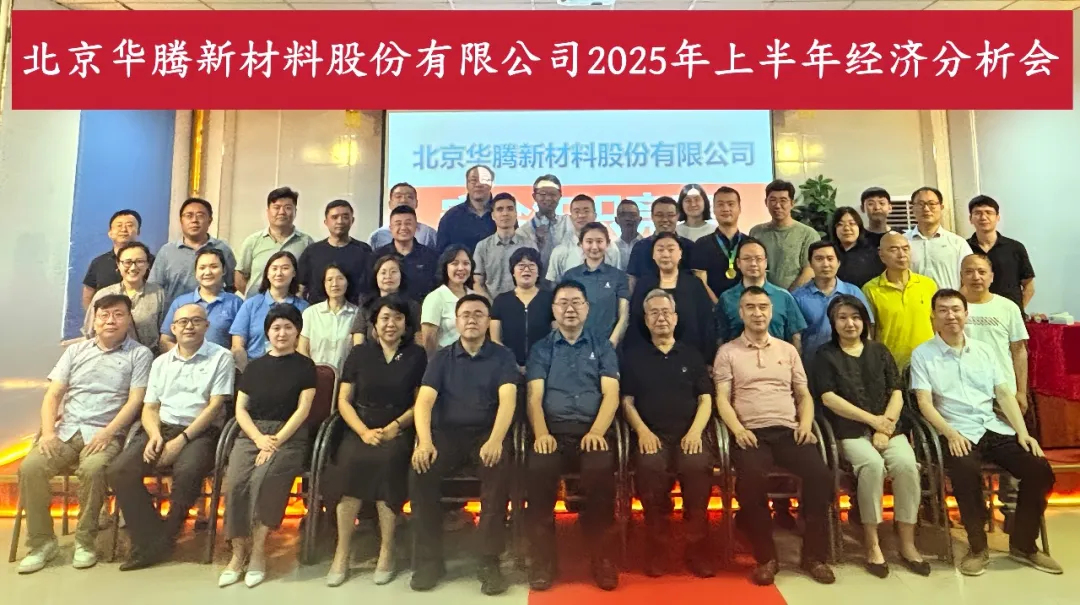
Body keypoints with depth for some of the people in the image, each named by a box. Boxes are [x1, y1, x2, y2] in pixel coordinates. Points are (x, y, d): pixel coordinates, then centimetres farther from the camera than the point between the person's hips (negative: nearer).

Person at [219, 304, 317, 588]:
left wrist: (276, 441, -15)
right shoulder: (255, 366, 17)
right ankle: (238, 552, -12)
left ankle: (258, 551, -15)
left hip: (290, 436, -3)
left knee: (264, 478, -30)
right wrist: (259, 438, -8)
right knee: (235, 480, -25)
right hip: (251, 434, 3)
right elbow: (240, 409, 10)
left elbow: (303, 409, -4)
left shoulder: (305, 366, 6)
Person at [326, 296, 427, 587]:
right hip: (360, 429, 1)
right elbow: (343, 401, 7)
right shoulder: (359, 353, 11)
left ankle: (387, 551, -16)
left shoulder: (416, 355, 8)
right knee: (352, 460, -28)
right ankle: (342, 553, -15)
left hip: (398, 431, -1)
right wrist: (364, 431, -8)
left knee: (388, 459, -30)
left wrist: (394, 427, -10)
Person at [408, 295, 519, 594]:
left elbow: (508, 400, -10)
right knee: (420, 471, -26)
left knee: (499, 470, -32)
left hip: (487, 433, -1)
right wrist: (424, 441, -22)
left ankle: (490, 561, -19)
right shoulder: (441, 358, 10)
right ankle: (429, 559, -11)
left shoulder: (502, 356, 5)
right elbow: (424, 401, -3)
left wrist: (495, 440, -29)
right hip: (446, 433, 2)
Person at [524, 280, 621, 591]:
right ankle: (543, 559, -13)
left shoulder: (602, 346, 16)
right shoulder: (541, 349, 17)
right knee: (538, 470, -31)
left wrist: (596, 431, -15)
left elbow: (611, 394, 3)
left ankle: (601, 557, -12)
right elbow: (534, 397, 5)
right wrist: (541, 433, -15)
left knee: (601, 470, -32)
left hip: (593, 430, 0)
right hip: (553, 431, 1)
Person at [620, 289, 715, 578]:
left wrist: (695, 431, -5)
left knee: (698, 466, -31)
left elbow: (705, 399, 12)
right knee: (650, 467, -33)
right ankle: (657, 546, -14)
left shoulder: (692, 355, 19)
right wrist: (642, 431, -7)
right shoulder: (633, 357, 16)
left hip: (689, 434, 1)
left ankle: (698, 547, -13)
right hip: (652, 435, -1)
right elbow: (627, 401, 10)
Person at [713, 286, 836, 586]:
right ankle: (766, 557, -12)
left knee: (820, 474, -24)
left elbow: (804, 395, 18)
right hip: (751, 433, -3)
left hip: (788, 431, 3)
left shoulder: (788, 350, 19)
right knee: (752, 479, -32)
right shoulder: (728, 352, 9)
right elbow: (722, 399, 1)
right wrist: (738, 430, -15)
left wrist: (806, 424, -1)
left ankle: (814, 554, -4)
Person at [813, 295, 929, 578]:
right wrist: (872, 419, -10)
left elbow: (897, 393, 7)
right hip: (851, 431, -3)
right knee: (872, 464, -32)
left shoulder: (879, 351, 16)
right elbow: (828, 398, -5)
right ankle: (872, 543, -19)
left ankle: (907, 544, -13)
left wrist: (884, 427, -8)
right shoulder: (826, 355, 6)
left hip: (890, 427, 3)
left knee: (906, 464, -26)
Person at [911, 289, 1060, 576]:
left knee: (1039, 468, -16)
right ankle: (977, 547, -11)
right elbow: (925, 403, -6)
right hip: (958, 433, -5)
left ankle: (1023, 544, 5)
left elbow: (1004, 394, 11)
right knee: (965, 471, -34)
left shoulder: (984, 350, 16)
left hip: (995, 429, 5)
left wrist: (1023, 432, -2)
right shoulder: (922, 354, 2)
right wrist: (951, 433, -20)